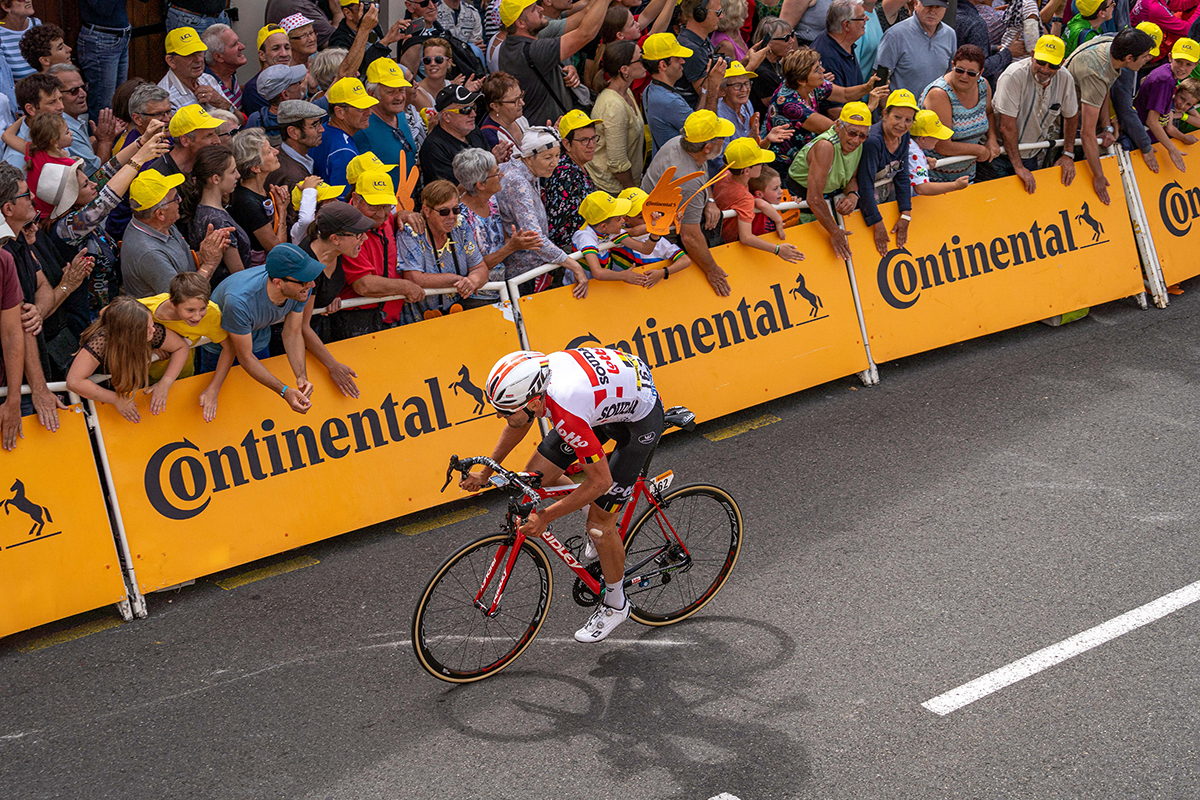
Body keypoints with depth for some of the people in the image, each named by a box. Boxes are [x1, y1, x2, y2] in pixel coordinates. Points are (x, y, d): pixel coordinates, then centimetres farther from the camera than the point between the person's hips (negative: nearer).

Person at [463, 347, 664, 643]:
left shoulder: (568, 414, -41)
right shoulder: (530, 379, -20)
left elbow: (601, 481, -30)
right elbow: (518, 424, 5)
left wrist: (546, 516, -25)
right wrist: (485, 472, 9)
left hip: (640, 417, -8)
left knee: (599, 526, -5)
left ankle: (615, 605, 19)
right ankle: (604, 523, 27)